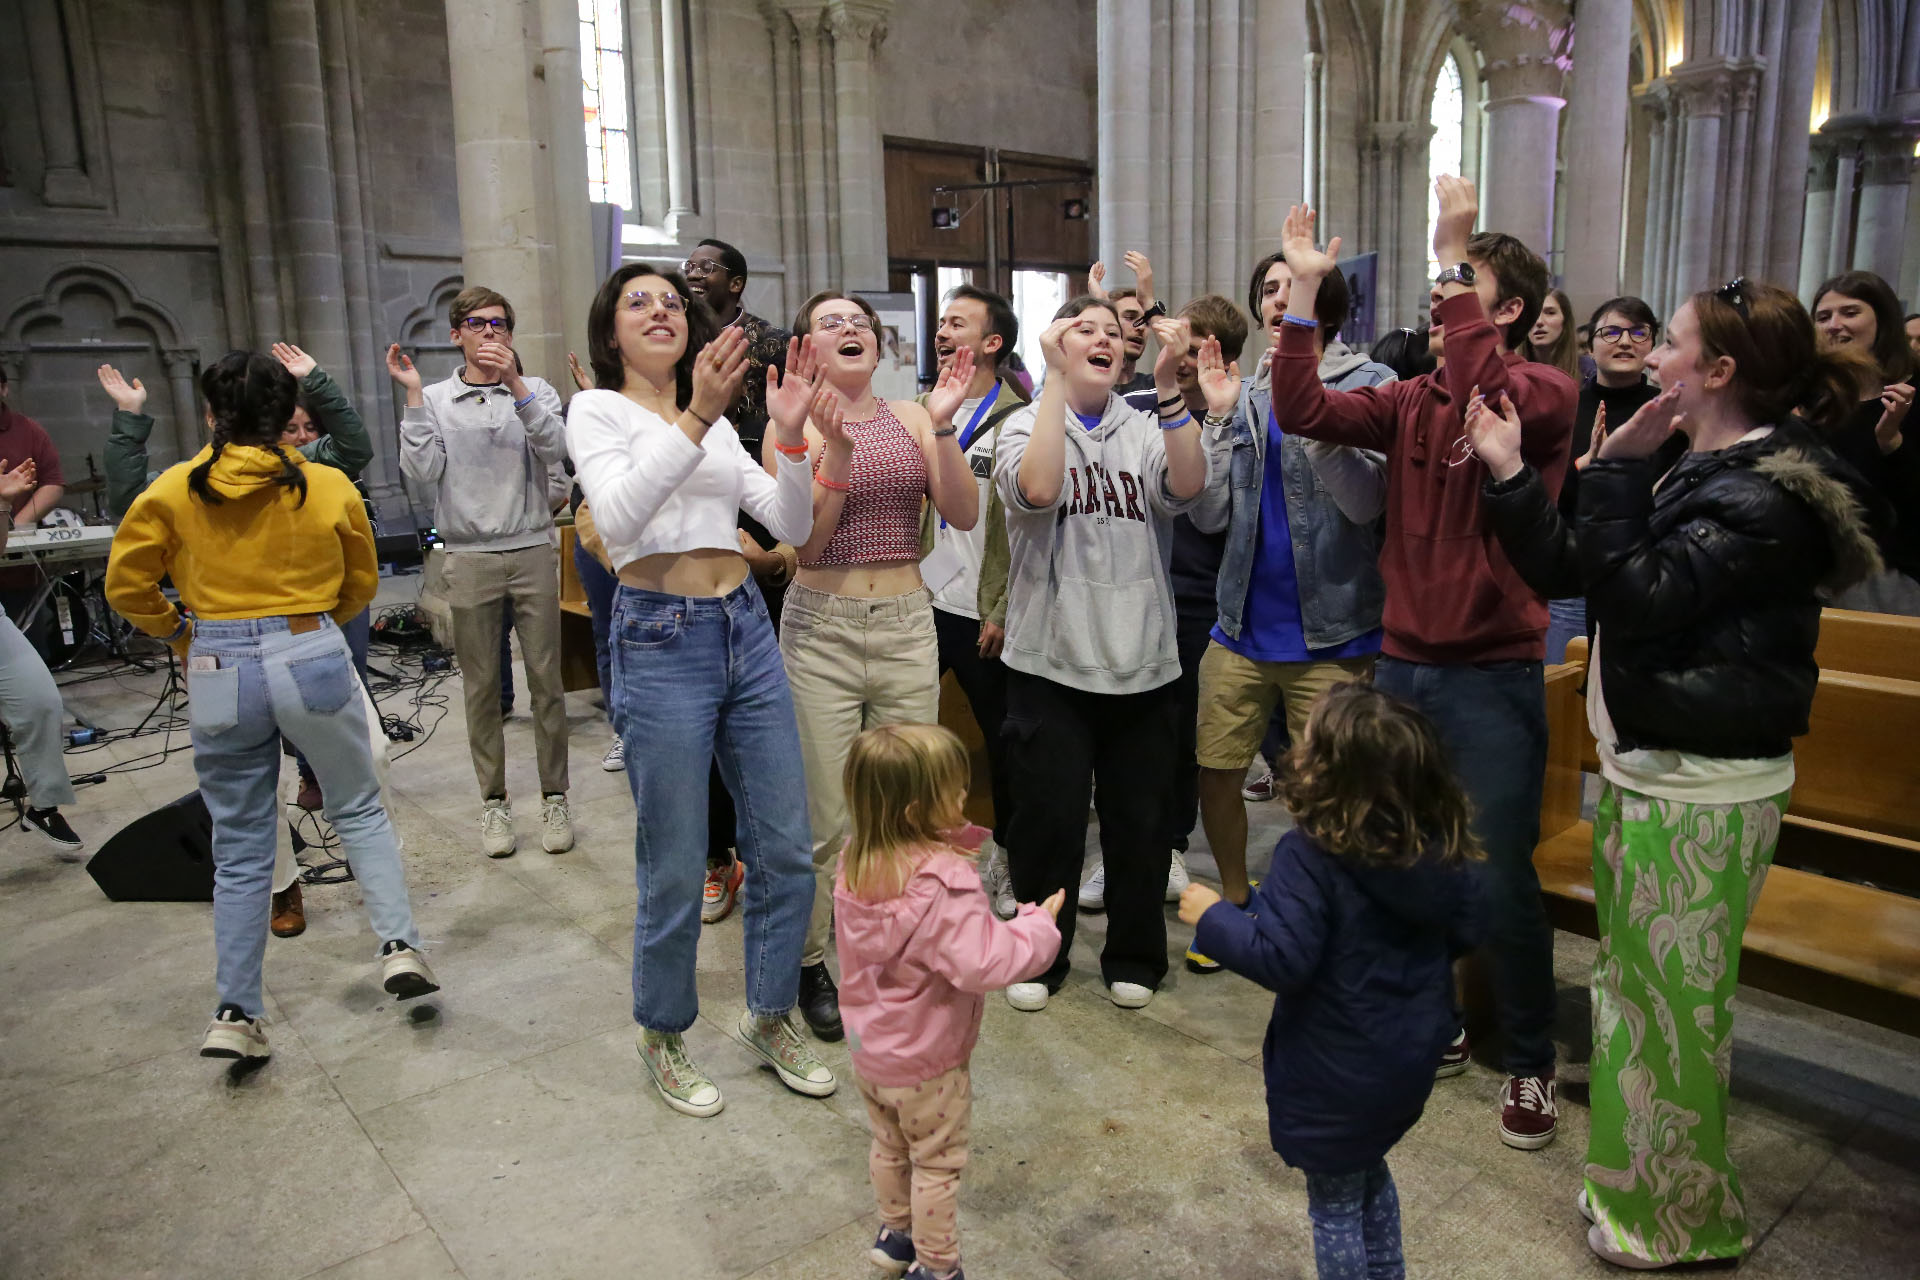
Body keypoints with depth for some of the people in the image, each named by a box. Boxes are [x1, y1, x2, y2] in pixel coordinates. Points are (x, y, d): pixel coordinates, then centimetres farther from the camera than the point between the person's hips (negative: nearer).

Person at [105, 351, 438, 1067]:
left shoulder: (173, 491, -1)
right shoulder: (329, 487, -1)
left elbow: (126, 587, 5)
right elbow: (361, 584, 10)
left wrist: (181, 635, 19)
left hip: (218, 675, 1)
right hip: (313, 659, -1)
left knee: (240, 851, 11)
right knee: (359, 811, 17)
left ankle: (235, 1015, 15)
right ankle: (400, 946, 4)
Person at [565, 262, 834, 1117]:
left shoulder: (718, 423, 17)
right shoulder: (597, 409, 1)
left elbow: (791, 525, 8)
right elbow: (617, 515, -20)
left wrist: (791, 435, -7)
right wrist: (694, 418, -28)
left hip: (747, 629, 6)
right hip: (662, 639, -5)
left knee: (785, 848, 9)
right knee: (676, 869, 3)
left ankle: (769, 1018, 29)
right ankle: (663, 1037, 27)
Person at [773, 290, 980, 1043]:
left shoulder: (911, 417, 7)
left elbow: (964, 515, -3)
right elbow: (805, 540, -11)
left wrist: (944, 426, -13)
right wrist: (837, 448, -22)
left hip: (908, 622, 3)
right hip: (822, 625, -3)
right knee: (825, 818, 0)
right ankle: (808, 961, 20)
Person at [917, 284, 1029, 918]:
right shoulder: (917, 412, 10)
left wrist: (1005, 613, -12)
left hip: (981, 613, -4)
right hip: (915, 603, 4)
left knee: (1002, 738, 8)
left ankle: (1005, 857, 26)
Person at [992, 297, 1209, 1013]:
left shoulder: (1145, 429, 8)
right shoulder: (1027, 424, 1)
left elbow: (1187, 487, -13)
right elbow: (1035, 490, -22)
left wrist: (1169, 386, -22)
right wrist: (1056, 379, -21)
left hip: (1139, 660, 3)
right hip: (1051, 659, -2)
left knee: (1140, 818, 11)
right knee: (1048, 818, 5)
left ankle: (1133, 957, 30)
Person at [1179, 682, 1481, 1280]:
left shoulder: (1310, 855, -28)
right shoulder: (1440, 849, -8)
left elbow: (1281, 959, -29)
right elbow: (1463, 933, 5)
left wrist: (1213, 917, -16)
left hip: (1335, 1078, -7)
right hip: (1412, 1058, 7)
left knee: (1335, 1204, 15)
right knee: (1372, 1174, 31)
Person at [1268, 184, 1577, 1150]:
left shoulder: (1546, 394, -6)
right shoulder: (1411, 401, 8)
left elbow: (1489, 396, -29)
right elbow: (1303, 413, -5)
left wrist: (1454, 257, -24)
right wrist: (1305, 289, -7)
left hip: (1491, 677, -5)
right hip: (1401, 664, 5)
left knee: (1500, 881, 1)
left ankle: (1529, 1063, 23)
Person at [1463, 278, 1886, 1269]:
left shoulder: (1767, 494, -16)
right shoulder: (1699, 471, 12)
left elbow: (1636, 599, -23)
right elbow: (1567, 570, 11)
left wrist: (1619, 468, -18)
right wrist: (1508, 471, 4)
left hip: (1702, 789, -9)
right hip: (1645, 767, 9)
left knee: (1674, 1004, 3)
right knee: (1631, 987, 19)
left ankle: (1681, 1221, 22)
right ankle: (1633, 1181, 36)